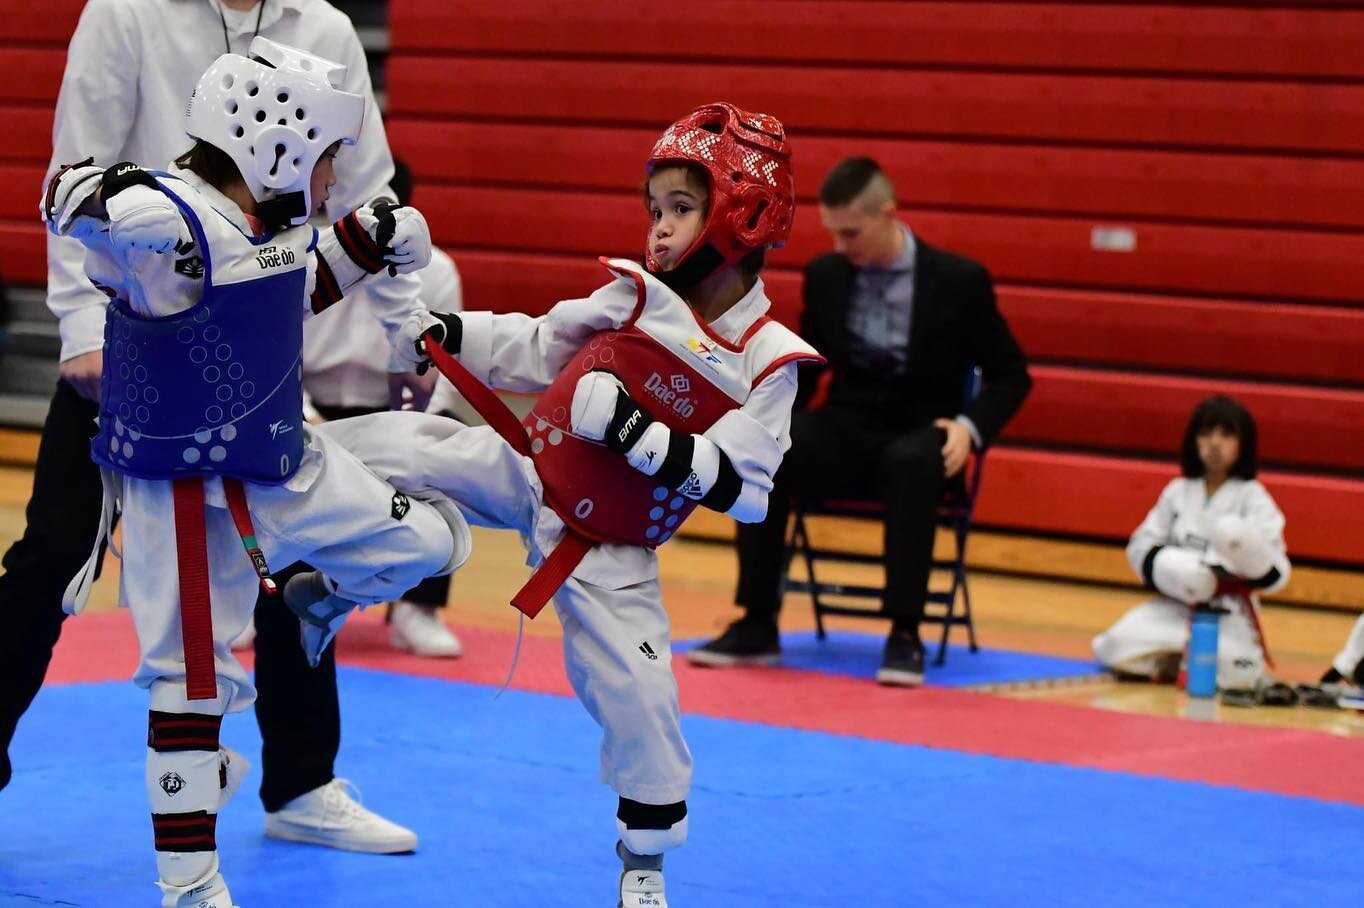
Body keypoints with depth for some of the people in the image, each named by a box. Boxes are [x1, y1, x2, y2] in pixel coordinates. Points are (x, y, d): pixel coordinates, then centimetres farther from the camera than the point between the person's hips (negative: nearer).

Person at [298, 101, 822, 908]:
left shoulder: (767, 363, -15)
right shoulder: (638, 297, -5)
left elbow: (739, 487, -20)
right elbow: (539, 349, 8)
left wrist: (637, 435, -28)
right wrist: (442, 329, -3)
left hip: (608, 550, -3)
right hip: (527, 473, 3)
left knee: (641, 699, -5)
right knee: (399, 445, -12)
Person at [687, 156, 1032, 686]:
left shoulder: (959, 280, -7)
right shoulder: (824, 275, 4)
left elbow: (1010, 375, 1)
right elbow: (804, 367, 15)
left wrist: (970, 427, -18)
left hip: (917, 438, -3)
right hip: (847, 429, 3)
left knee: (909, 466, -40)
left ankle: (904, 634, -32)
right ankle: (757, 624, -20)